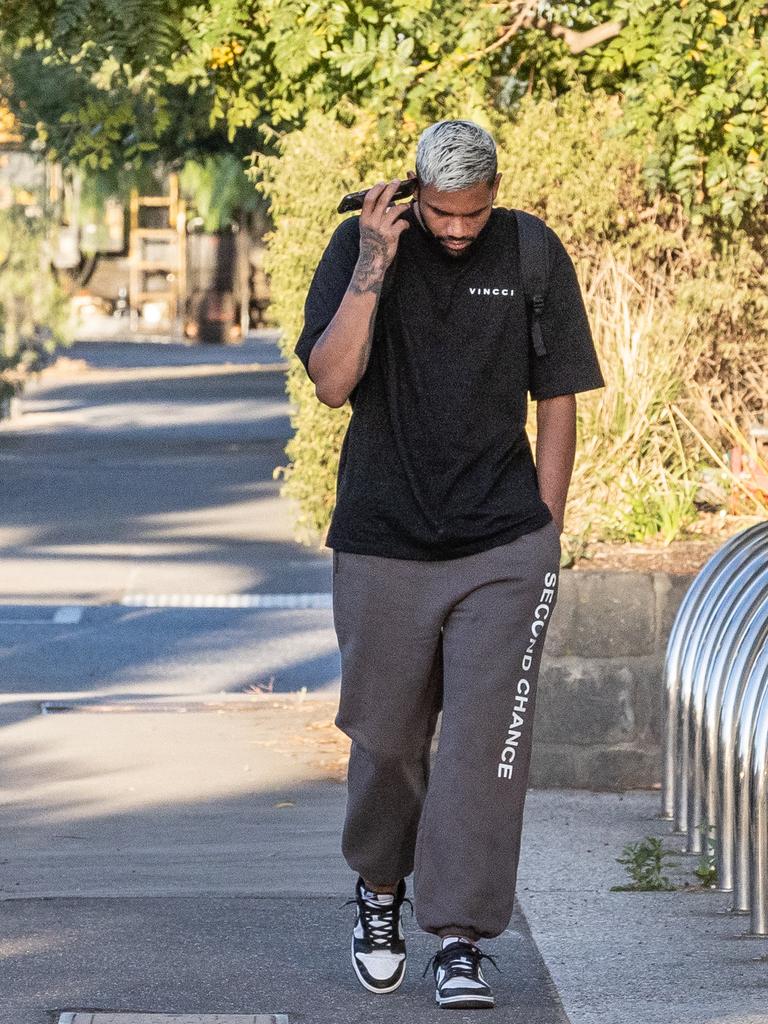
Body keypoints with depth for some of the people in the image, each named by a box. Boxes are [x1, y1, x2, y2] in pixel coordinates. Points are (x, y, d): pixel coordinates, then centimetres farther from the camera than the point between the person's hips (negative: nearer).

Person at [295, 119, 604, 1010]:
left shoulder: (534, 257, 0)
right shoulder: (359, 246, -3)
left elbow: (558, 402, 5)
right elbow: (331, 382, -13)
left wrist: (544, 540, 2)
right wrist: (374, 268, -22)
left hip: (502, 549, 0)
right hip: (383, 549, 0)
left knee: (484, 743, -8)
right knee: (386, 740, 10)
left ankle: (461, 941, -3)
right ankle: (380, 890, 35)